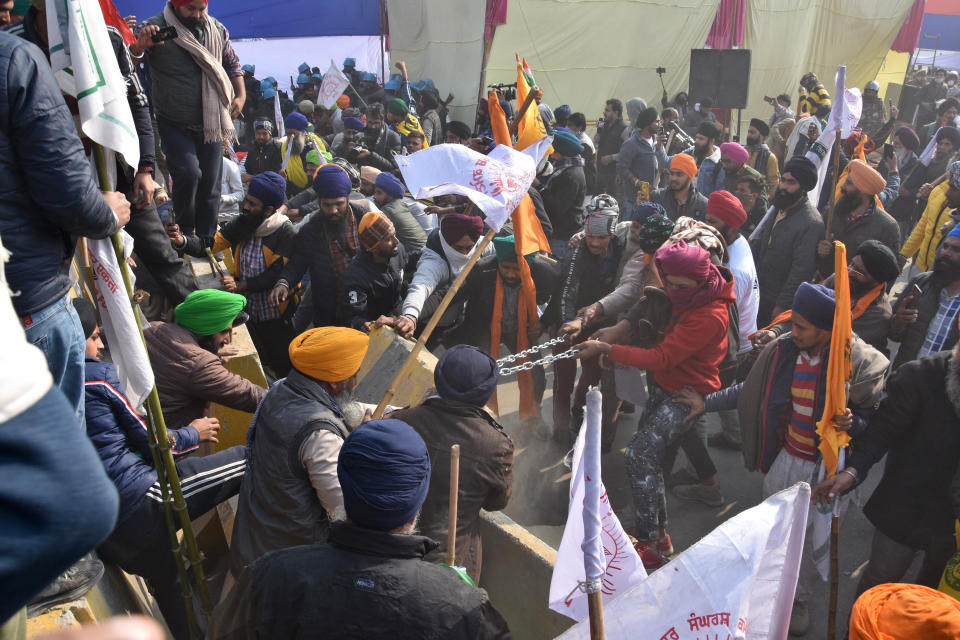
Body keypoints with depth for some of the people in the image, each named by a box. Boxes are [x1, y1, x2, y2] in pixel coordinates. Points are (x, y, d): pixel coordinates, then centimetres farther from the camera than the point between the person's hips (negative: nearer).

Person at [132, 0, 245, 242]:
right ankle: (185, 234, -1)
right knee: (188, 173, -24)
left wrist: (241, 95, 6)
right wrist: (139, 45, -45)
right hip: (173, 124, -4)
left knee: (211, 186, 7)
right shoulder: (156, 28, -12)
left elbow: (232, 63, 18)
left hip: (209, 124, 4)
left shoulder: (217, 30, 2)